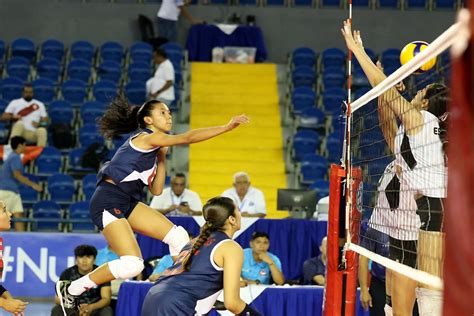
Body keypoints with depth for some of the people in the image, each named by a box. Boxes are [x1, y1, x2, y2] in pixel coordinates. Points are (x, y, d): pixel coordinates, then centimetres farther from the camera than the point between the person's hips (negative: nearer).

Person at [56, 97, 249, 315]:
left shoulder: (152, 149, 20)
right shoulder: (146, 137, -7)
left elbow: (156, 190, 18)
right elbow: (188, 138, -19)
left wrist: (162, 158, 12)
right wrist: (227, 127, -22)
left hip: (127, 202, 10)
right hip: (108, 202, -10)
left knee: (178, 236, 1)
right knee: (132, 264, -20)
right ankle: (70, 289, -4)